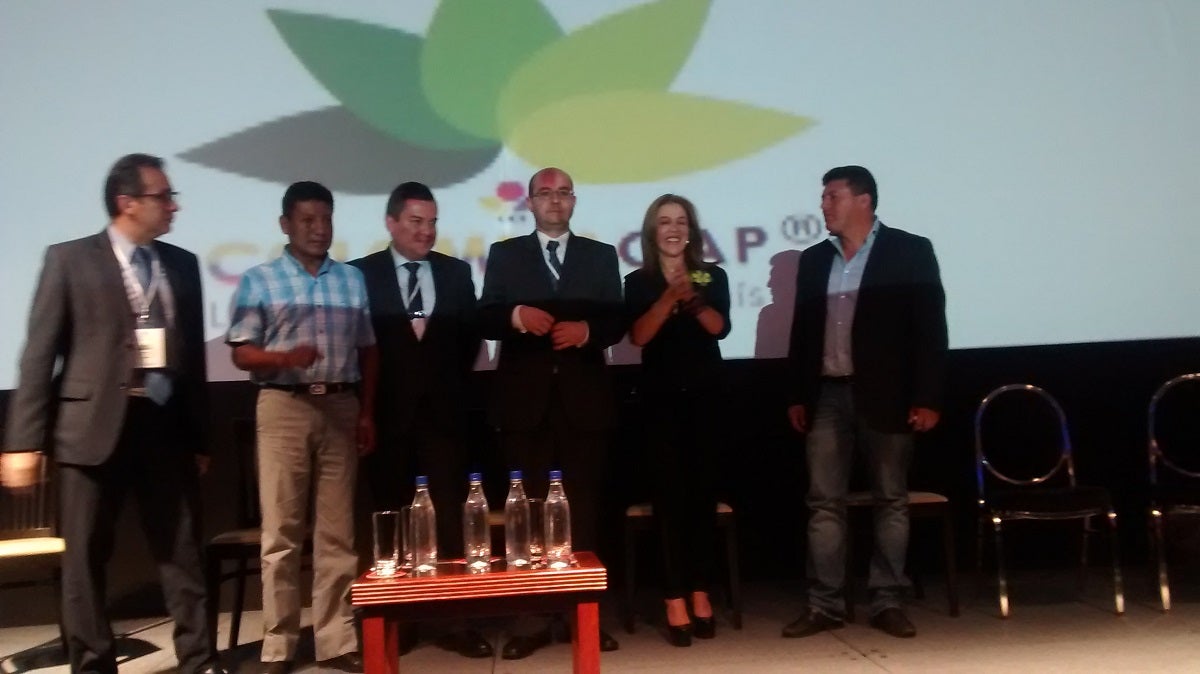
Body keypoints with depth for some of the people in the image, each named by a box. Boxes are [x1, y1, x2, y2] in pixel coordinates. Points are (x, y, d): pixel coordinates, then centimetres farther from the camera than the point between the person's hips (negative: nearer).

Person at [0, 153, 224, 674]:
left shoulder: (182, 263, 10)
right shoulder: (70, 259, -1)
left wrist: (199, 436, 12)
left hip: (166, 426, 3)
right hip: (95, 426, -3)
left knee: (183, 553, 8)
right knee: (85, 560, 8)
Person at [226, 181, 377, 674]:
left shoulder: (353, 279, 11)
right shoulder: (258, 280, 2)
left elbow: (367, 350, 12)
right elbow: (242, 353, -2)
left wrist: (366, 412, 5)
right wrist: (285, 358, -21)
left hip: (341, 407, 3)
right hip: (284, 407, -2)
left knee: (337, 531, 6)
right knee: (281, 531, 1)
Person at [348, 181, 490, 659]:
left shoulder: (457, 272, 10)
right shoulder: (361, 274, 2)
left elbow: (470, 337, 13)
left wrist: (451, 383, 6)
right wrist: (367, 400, -1)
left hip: (443, 410, 2)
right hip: (388, 413, -1)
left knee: (450, 516, 1)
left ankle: (455, 621, 8)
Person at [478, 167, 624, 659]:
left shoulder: (601, 255, 12)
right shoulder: (504, 255, 10)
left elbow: (617, 322, 3)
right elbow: (485, 320, 1)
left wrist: (587, 330, -17)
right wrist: (516, 315, -20)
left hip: (584, 399, 1)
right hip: (525, 400, 0)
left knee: (584, 508, 5)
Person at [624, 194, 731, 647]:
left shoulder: (712, 276, 7)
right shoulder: (639, 282, 3)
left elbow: (720, 327, -7)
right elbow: (639, 335, -10)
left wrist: (692, 297, -22)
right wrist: (670, 296, -21)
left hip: (706, 395, 2)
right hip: (661, 399, -1)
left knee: (704, 493, 4)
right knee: (670, 495, -4)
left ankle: (700, 594, 14)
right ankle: (675, 602, -1)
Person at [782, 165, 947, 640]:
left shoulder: (910, 251, -1)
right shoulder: (814, 259, 12)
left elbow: (930, 327, -5)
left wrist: (927, 398, -11)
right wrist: (797, 396, 9)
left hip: (886, 395, -3)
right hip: (828, 396, 4)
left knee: (891, 501, 5)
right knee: (824, 503, 3)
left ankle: (887, 603, 15)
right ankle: (824, 605, 10)